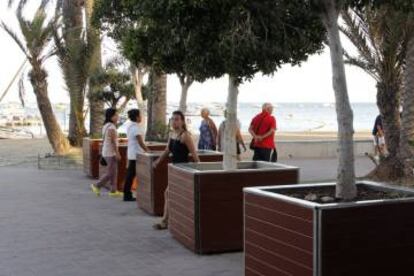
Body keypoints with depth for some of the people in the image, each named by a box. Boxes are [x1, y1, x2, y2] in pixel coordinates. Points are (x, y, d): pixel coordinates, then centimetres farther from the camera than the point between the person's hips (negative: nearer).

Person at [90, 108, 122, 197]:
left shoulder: (106, 126, 11)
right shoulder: (111, 127, -18)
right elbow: (113, 141, -21)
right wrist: (117, 153, -20)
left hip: (106, 152, 10)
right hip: (111, 153, -10)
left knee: (114, 172, 11)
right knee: (110, 173, -2)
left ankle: (113, 191, 13)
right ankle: (97, 186, 3)